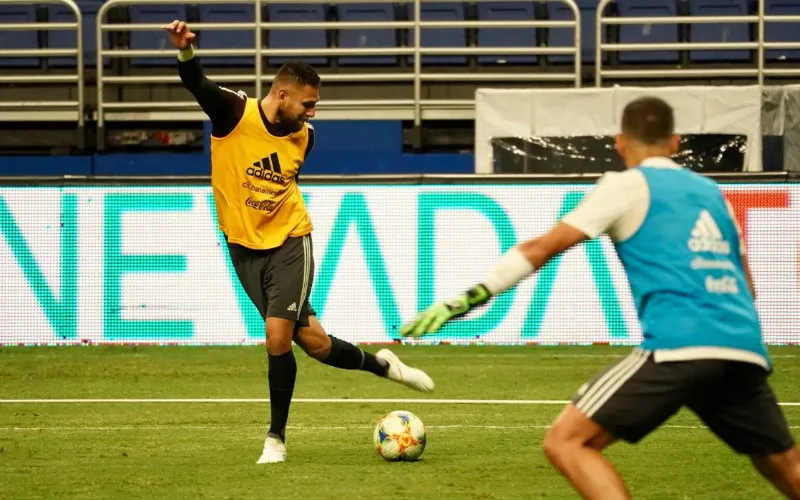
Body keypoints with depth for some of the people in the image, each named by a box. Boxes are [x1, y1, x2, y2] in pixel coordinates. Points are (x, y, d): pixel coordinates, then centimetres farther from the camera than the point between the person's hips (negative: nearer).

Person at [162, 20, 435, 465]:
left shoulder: (304, 136, -2)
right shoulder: (235, 113, -13)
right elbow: (197, 84, -31)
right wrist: (186, 49, -49)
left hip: (289, 242, 1)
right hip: (245, 248, -1)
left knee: (278, 338, -16)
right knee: (312, 341, 2)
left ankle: (276, 438, 1)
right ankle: (380, 365, 32)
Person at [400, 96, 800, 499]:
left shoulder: (628, 185, 9)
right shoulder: (710, 192, 26)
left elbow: (544, 247, 2)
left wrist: (470, 298, 1)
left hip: (679, 346, -6)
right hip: (745, 352, 6)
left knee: (566, 441, -4)